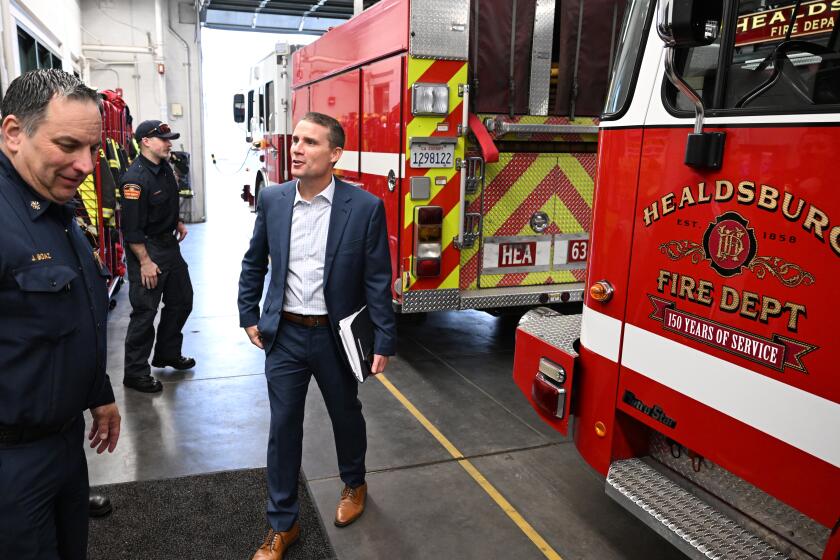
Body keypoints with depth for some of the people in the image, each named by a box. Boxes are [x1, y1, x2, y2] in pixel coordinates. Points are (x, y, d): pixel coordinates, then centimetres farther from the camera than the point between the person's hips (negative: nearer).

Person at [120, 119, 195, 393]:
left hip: (169, 245, 9)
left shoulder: (165, 167, 6)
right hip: (147, 250, -9)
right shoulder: (135, 178, -21)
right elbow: (131, 227, -22)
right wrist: (145, 262, -21)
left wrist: (177, 222, 12)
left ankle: (168, 354, 35)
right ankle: (135, 373, 11)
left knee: (181, 301, 18)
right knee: (145, 312, -2)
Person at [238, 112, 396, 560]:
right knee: (283, 429, 10)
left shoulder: (365, 207, -13)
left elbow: (378, 281, -10)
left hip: (336, 335, -2)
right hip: (284, 334, 2)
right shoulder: (271, 200, -3)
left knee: (346, 416, 19)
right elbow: (254, 263, 10)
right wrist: (249, 316, 8)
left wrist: (384, 342, -9)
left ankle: (354, 484, 48)